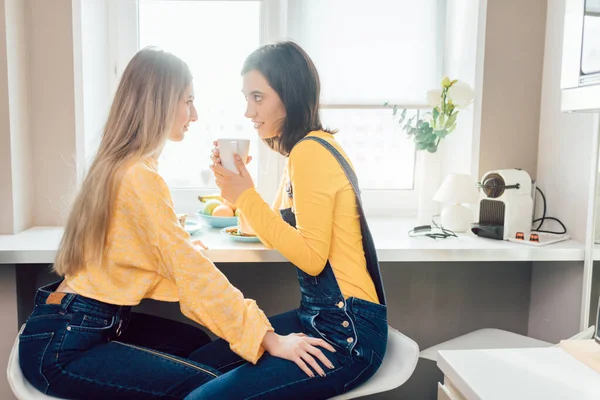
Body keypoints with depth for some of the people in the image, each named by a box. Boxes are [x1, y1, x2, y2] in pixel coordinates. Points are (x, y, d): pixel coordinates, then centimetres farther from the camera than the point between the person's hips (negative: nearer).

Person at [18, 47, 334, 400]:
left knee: (198, 343, 17)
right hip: (62, 347, -9)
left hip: (86, 325, 9)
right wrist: (266, 337, -23)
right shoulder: (139, 176, -22)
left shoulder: (119, 165, 8)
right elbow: (192, 271, -25)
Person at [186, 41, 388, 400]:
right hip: (321, 318, 9)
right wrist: (235, 186, 5)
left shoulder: (311, 152, -18)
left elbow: (312, 258, -20)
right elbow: (281, 229, 14)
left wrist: (247, 197, -19)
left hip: (348, 335, -9)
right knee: (198, 366, 8)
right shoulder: (307, 148, 11)